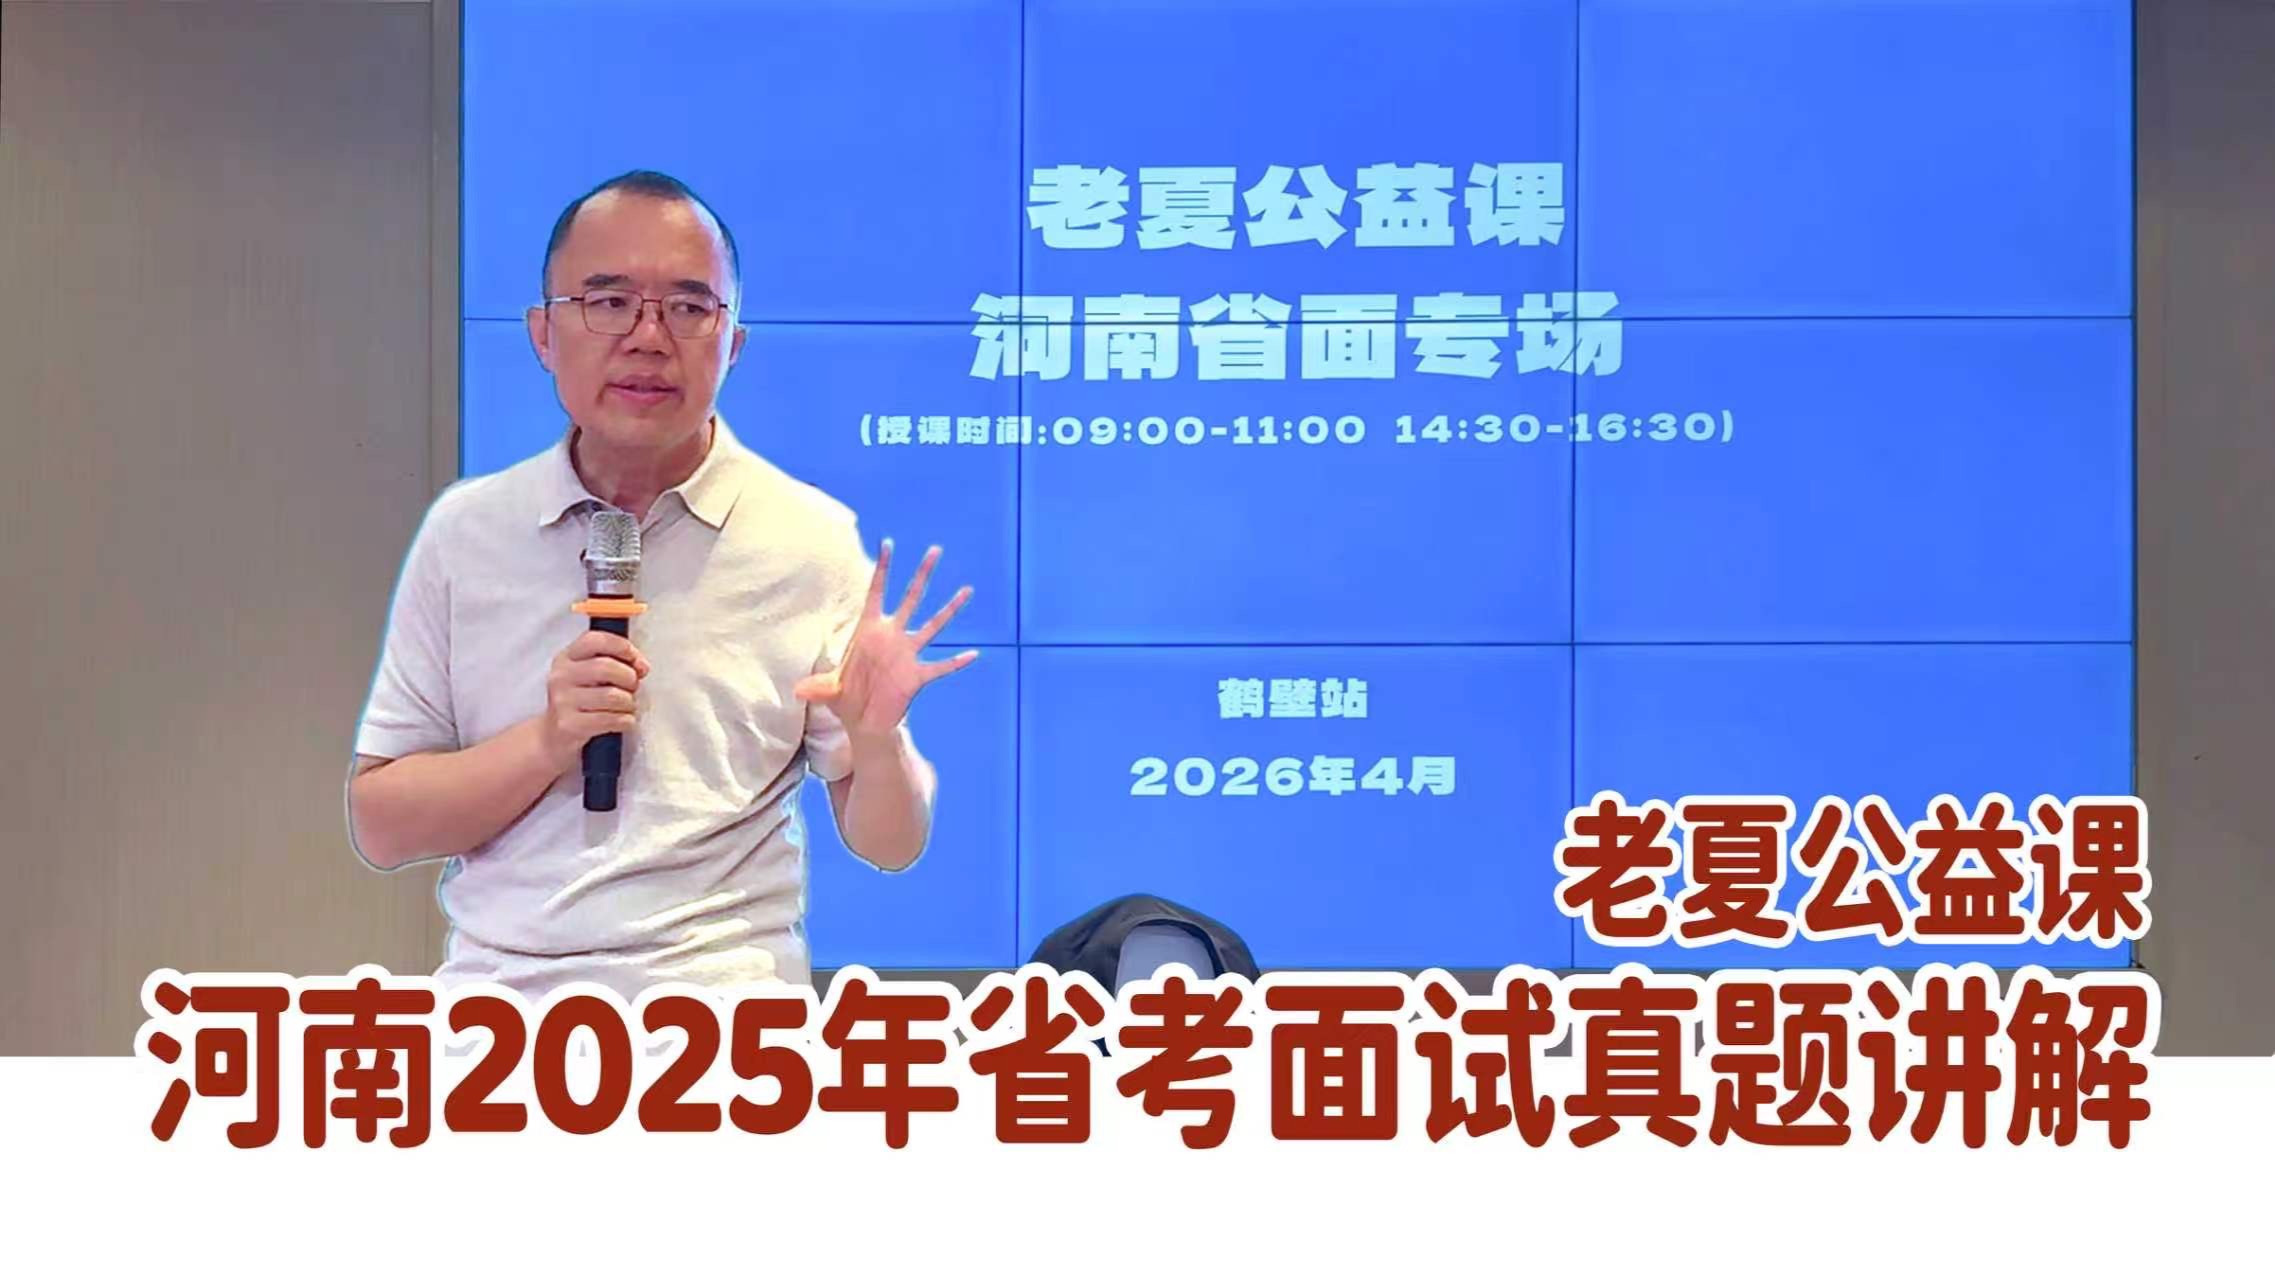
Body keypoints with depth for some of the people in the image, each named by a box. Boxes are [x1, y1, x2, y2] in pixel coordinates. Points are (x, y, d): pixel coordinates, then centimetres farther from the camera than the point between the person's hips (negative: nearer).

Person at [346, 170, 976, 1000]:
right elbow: (378, 826, 6)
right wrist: (547, 743, -9)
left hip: (723, 1004, -1)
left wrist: (876, 743, -15)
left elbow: (890, 844, 6)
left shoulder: (813, 541, 3)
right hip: (495, 993, 2)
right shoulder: (466, 530, 8)